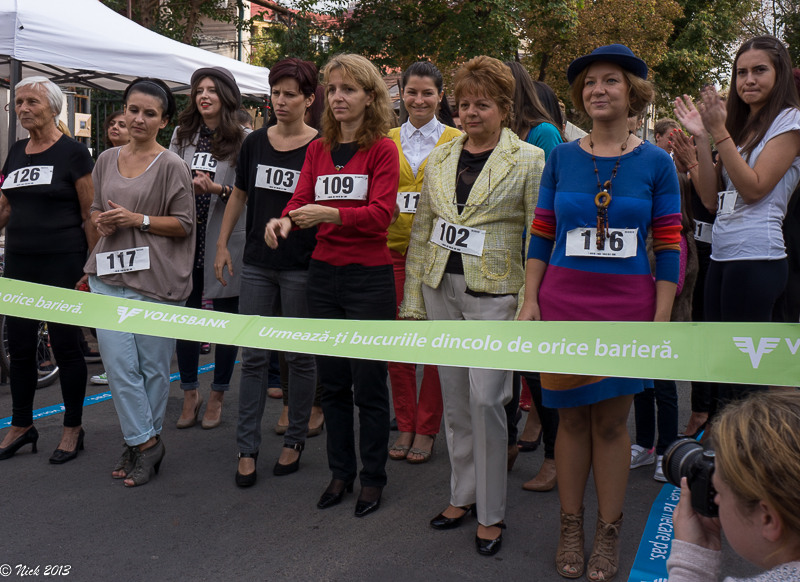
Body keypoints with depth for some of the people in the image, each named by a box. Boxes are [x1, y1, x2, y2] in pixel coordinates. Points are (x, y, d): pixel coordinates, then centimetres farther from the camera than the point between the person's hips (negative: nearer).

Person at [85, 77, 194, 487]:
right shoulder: (107, 160, 12)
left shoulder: (171, 166, -3)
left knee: (153, 365, 5)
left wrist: (139, 220, -15)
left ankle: (144, 440, 21)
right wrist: (102, 222, -1)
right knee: (118, 364, -1)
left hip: (156, 279, -4)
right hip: (109, 275, 4)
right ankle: (143, 442, 12)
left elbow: (184, 224, -4)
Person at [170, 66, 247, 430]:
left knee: (226, 317, 7)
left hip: (225, 238, -3)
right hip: (186, 236, 3)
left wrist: (219, 189, -21)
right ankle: (190, 393, 25)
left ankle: (217, 395, 23)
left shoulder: (244, 139, -4)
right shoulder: (182, 134, 10)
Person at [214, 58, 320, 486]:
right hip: (257, 264, 4)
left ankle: (295, 440, 24)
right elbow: (239, 196, 16)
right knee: (253, 356, 6)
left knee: (299, 356, 8)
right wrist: (222, 244, 12)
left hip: (301, 266, -3)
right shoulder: (255, 142, 7)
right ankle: (247, 447, 15)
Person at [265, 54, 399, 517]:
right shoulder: (318, 150, 11)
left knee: (369, 383, 3)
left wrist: (329, 214, -29)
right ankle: (341, 471, 27)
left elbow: (381, 213, -15)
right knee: (333, 382, 12)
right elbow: (302, 199, 3)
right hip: (324, 274, 5)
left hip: (369, 276, -5)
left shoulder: (382, 149, -4)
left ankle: (373, 477, 19)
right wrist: (284, 220, -19)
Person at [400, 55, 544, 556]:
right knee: (454, 398, 12)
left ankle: (491, 512, 10)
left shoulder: (529, 160, -3)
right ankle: (463, 495, 27)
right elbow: (421, 231, 13)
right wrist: (413, 300, 10)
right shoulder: (439, 159, 11)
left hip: (493, 292, -5)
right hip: (441, 288, 5)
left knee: (486, 398, -6)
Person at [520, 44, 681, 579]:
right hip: (564, 301, 1)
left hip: (627, 304, -1)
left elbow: (669, 247, 0)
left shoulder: (656, 163, 1)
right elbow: (541, 234, 7)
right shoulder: (561, 157, 4)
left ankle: (609, 534, 21)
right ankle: (571, 527, 22)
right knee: (572, 417, 8)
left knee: (613, 420, 6)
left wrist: (662, 320, -5)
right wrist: (531, 301, 0)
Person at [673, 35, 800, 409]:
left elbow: (754, 188, -14)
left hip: (756, 257, -8)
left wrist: (720, 132, -14)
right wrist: (702, 138, 4)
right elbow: (711, 199, 11)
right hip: (721, 255, 8)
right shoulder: (741, 126, 19)